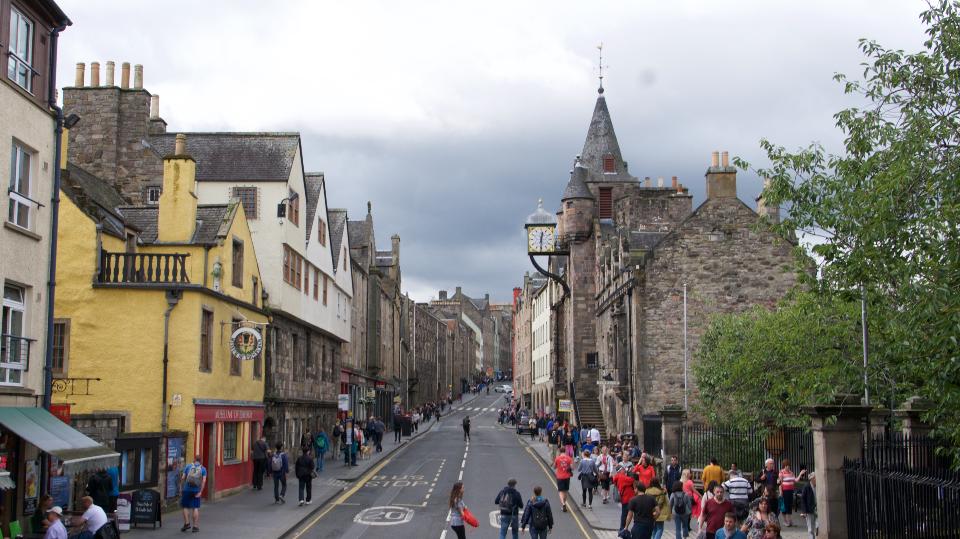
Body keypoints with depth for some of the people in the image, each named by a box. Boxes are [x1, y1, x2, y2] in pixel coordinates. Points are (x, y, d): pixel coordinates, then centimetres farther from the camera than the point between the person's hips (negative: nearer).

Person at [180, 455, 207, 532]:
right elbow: (204, 481, -7)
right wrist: (200, 492, -8)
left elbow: (183, 478, -1)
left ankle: (187, 523, 4)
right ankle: (195, 526, 3)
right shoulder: (203, 469, 5)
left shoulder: (188, 466, 6)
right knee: (195, 508, 5)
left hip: (186, 489, -1)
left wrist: (181, 488, 7)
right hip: (196, 491, 1)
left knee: (185, 507, 12)